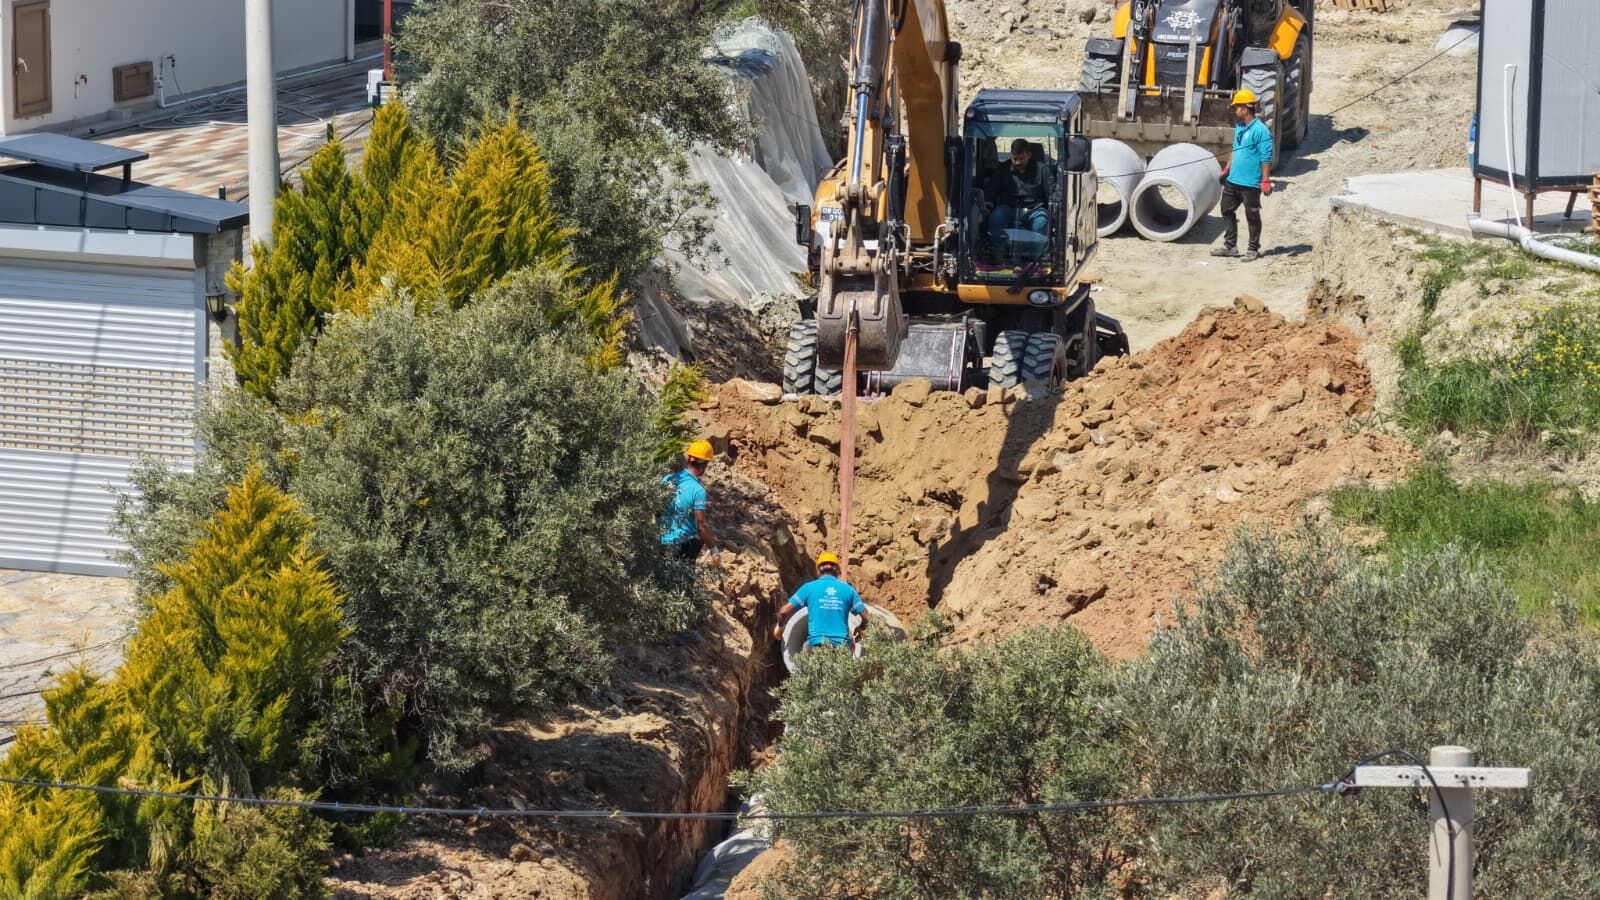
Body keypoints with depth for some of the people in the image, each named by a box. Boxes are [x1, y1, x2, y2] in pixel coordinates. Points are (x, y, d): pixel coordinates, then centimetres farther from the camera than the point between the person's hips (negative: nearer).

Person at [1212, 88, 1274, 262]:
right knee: (1227, 211, 13)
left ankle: (1253, 249, 13)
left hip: (1250, 183, -9)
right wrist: (1227, 169, 21)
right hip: (1232, 181, 9)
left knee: (1252, 216, 3)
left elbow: (1266, 158, -18)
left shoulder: (1260, 130, -17)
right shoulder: (1239, 128, 10)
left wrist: (1265, 181, -20)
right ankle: (1230, 246, 22)